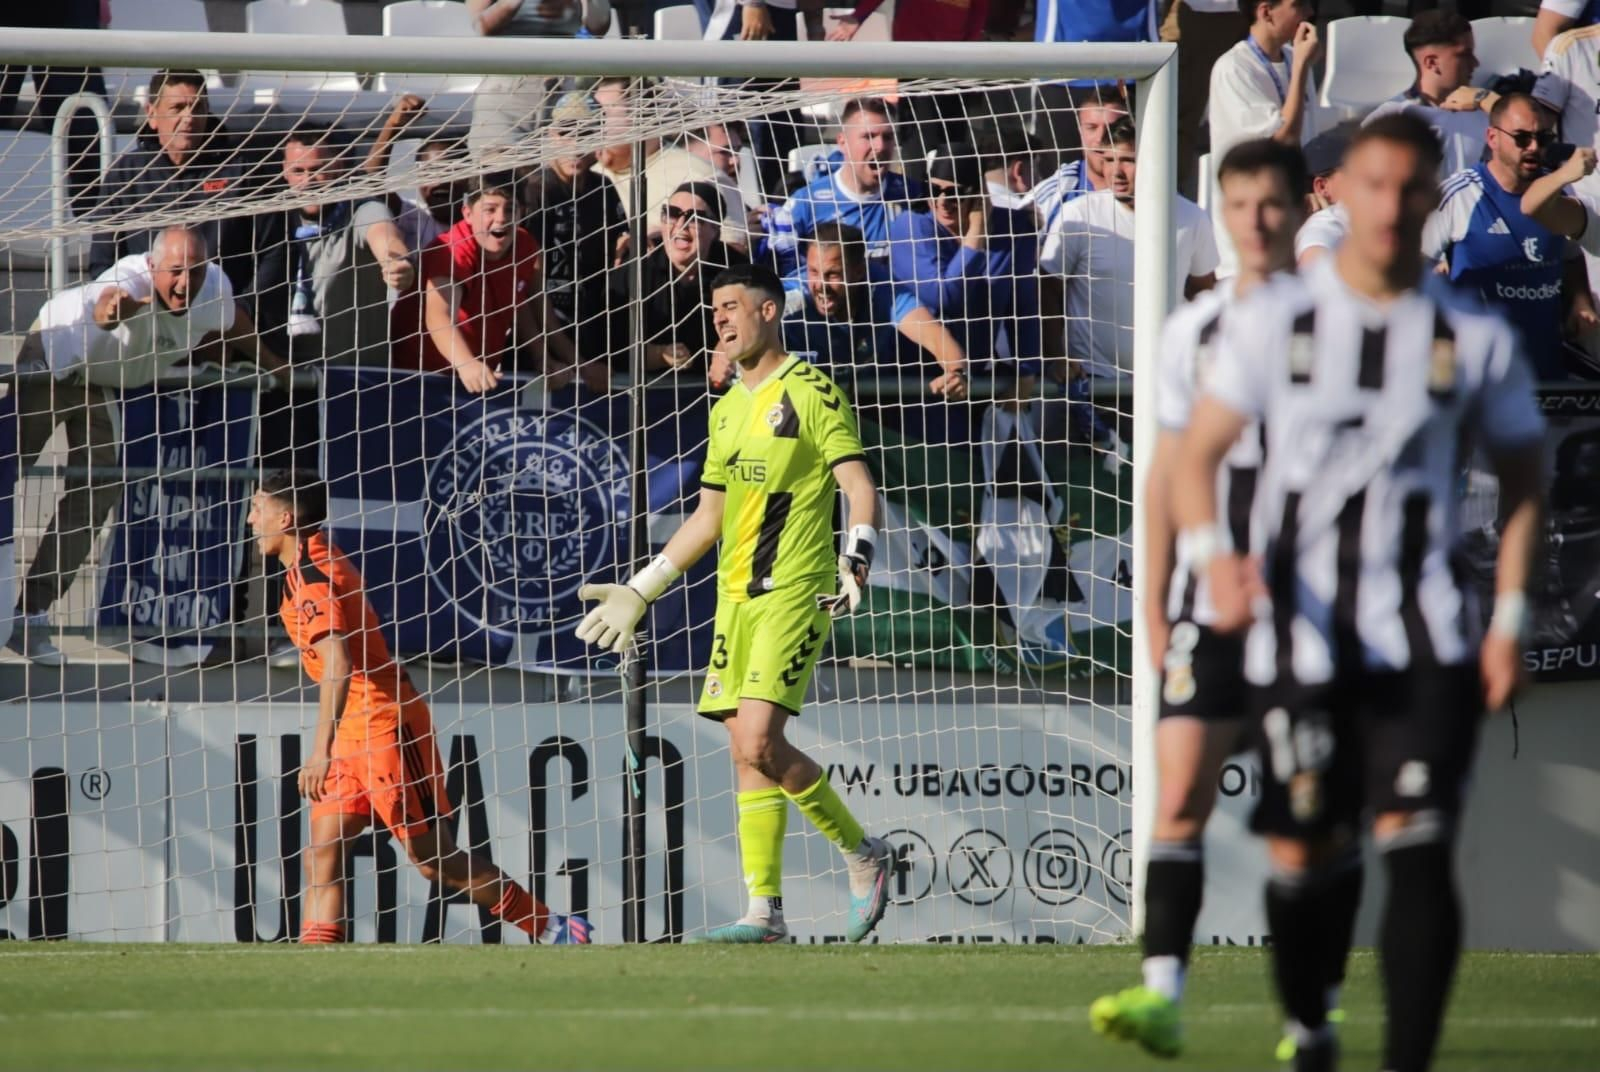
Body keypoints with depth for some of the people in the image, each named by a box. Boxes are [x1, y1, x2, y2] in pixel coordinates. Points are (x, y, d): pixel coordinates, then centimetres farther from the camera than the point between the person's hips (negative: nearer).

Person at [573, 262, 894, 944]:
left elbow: (860, 487, -10)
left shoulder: (811, 394, -5)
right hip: (735, 598, 8)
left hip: (794, 593, -8)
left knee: (758, 742, -18)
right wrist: (641, 592, 24)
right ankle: (765, 911, 2)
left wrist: (855, 561, -27)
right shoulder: (727, 410, 18)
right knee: (746, 754, 2)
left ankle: (862, 854, -1)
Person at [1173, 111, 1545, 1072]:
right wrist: (1213, 555, -16)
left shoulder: (1477, 338, 3)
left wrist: (1511, 620, 2)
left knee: (1418, 849, -15)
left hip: (1426, 636, 0)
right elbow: (1199, 454, 4)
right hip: (1302, 631, 0)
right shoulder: (1277, 319, 2)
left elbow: (1523, 478, 12)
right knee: (1301, 858, 4)